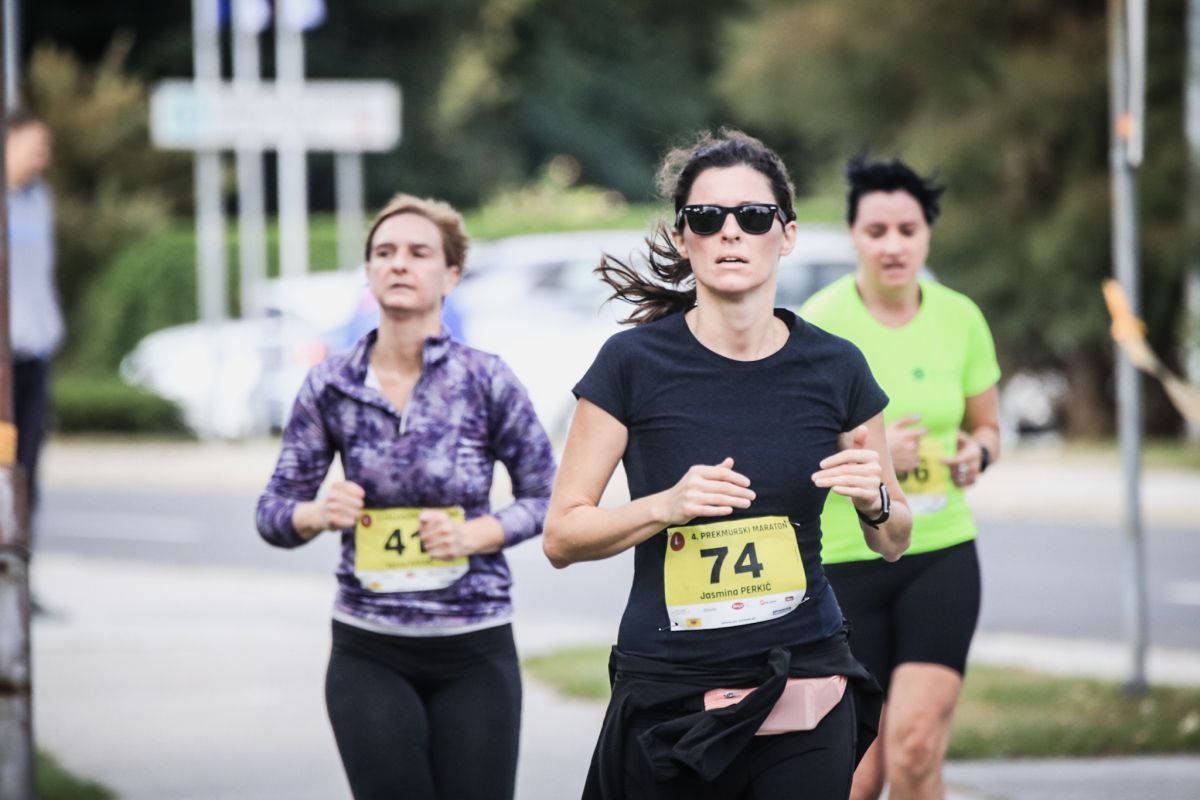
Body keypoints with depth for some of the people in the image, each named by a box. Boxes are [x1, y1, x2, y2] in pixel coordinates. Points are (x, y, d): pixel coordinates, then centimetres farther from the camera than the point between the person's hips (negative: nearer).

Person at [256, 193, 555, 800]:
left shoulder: (485, 380, -5)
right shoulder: (332, 386, 0)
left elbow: (545, 495, 4)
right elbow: (274, 510, 6)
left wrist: (476, 534, -13)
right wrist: (318, 514, -16)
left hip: (474, 652, -1)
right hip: (369, 654, 1)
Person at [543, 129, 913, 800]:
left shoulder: (834, 368, 1)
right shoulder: (634, 363, -6)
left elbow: (894, 543, 12)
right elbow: (562, 536, -5)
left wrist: (875, 501, -10)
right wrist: (666, 506, -21)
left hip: (803, 689, 2)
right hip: (668, 698, -2)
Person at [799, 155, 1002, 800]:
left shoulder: (960, 318, 4)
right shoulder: (818, 325, -8)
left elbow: (987, 426, 18)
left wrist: (976, 452, -6)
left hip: (941, 556, 2)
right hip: (843, 560, -2)